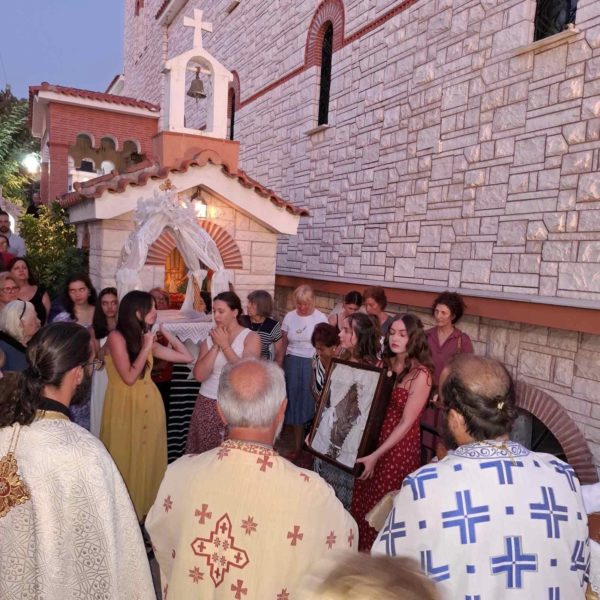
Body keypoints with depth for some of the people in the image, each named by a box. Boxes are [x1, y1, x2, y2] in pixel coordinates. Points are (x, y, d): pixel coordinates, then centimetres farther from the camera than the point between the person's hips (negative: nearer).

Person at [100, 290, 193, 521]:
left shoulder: (147, 339, 9)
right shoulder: (116, 337, -10)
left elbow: (186, 356, 8)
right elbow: (129, 377, -17)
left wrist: (165, 332, 7)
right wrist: (146, 348, -12)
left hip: (149, 406, 6)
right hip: (124, 407, -6)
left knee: (148, 459, 12)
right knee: (125, 461, 6)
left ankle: (145, 510, 26)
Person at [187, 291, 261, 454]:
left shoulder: (251, 337, -4)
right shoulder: (209, 339, 7)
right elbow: (199, 375, -5)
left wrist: (225, 345, -14)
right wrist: (216, 346, -9)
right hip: (207, 404, 3)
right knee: (204, 455, 7)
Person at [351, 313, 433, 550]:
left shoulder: (420, 374, -15)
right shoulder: (385, 363, 2)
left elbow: (406, 422, -17)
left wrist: (376, 455, -20)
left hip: (399, 447, -5)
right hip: (373, 437, 6)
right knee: (361, 500, 16)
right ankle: (362, 551, 39)